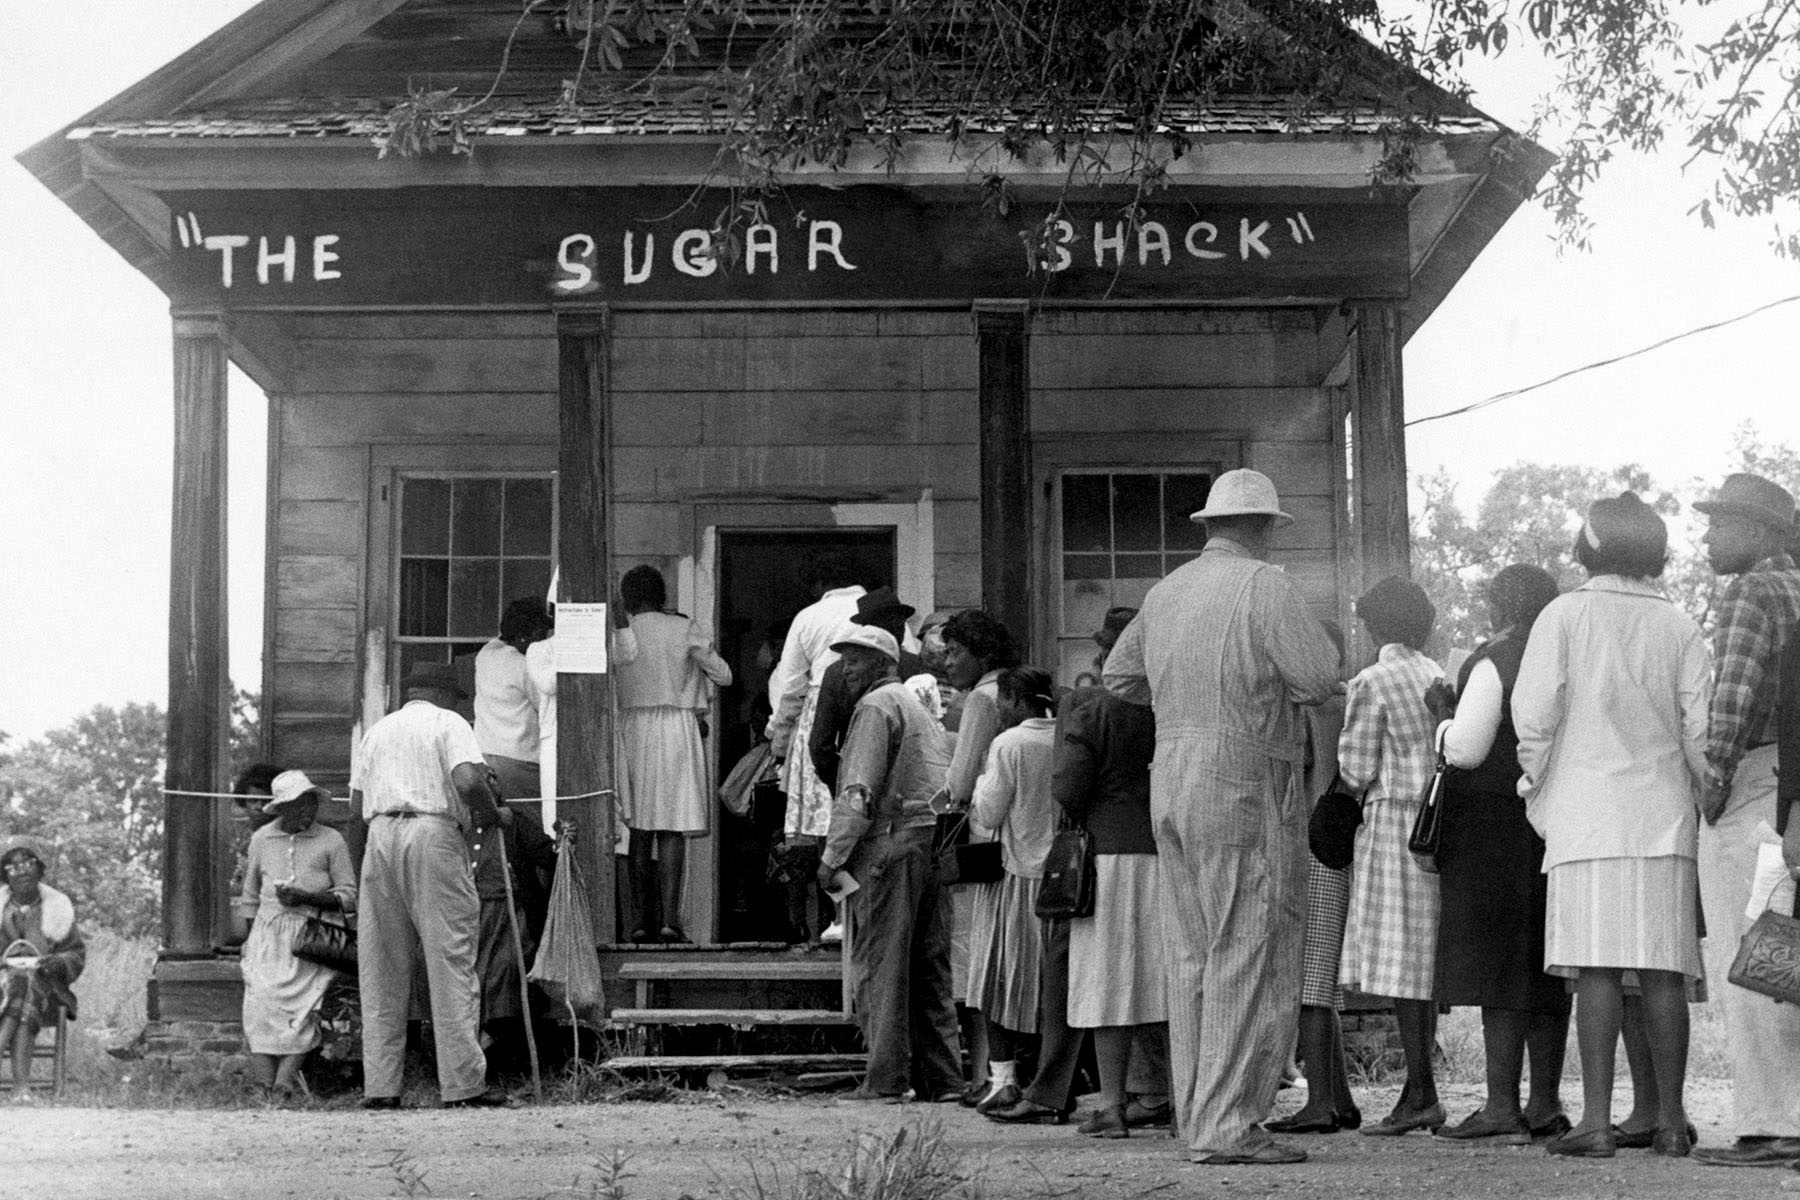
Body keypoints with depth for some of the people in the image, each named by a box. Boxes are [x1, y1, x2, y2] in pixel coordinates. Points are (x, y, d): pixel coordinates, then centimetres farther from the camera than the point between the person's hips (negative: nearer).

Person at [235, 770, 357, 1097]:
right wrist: (250, 940, 17)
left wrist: (306, 897, -11)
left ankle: (286, 1079, -30)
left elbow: (350, 897, 2)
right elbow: (250, 895, 24)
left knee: (301, 1006, -22)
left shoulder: (331, 840, 6)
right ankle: (263, 1084, -29)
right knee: (260, 1000, -21)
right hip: (269, 935, 2)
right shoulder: (261, 840, 15)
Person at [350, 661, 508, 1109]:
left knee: (381, 970, 7)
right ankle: (463, 1084, -6)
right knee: (451, 961, -4)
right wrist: (490, 815, 4)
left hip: (380, 837, 5)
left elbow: (357, 800, 15)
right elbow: (468, 780, -12)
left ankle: (379, 1087, 5)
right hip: (434, 833, -5)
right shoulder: (448, 723, 5)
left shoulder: (376, 730, 22)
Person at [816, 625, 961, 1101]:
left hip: (890, 844, -9)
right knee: (931, 967, 9)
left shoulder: (877, 705, -4)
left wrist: (832, 855, -13)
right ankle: (942, 1079, 9)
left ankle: (886, 1079, -7)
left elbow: (860, 791, -13)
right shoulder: (923, 708, 24)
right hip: (935, 845, 9)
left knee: (879, 965, -5)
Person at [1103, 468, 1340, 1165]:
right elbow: (1320, 677, -15)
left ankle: (1198, 1121, 15)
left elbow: (1119, 675, 24)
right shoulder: (1263, 586, -9)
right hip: (1245, 788, -8)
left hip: (1172, 784, 8)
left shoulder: (1166, 591, 13)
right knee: (1251, 958, -6)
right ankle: (1228, 1126, -8)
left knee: (1192, 959, 11)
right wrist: (1271, 677, 5)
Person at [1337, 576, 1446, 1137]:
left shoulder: (1371, 684, -8)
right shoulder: (1438, 676, 11)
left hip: (1393, 819, -7)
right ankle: (1420, 1090, 11)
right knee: (1425, 956, 9)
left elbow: (1357, 770, -8)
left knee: (1399, 962, -6)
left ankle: (1421, 1093, -10)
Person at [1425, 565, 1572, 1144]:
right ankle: (1545, 1105, 10)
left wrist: (1442, 710, 2)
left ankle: (1501, 1106, -11)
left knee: (1498, 964, -8)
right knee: (1545, 966, 10)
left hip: (1496, 826, -7)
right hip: (1557, 829, 7)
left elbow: (1464, 750, -16)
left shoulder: (1494, 663, -11)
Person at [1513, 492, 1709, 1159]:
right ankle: (1671, 1121, 6)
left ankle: (1596, 1121, -10)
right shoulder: (1678, 628, 8)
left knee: (1596, 971, -6)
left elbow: (1534, 714, -7)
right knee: (1663, 973, 4)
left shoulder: (1565, 616, 0)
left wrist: (1537, 791, 6)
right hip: (1664, 820, 3)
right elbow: (1702, 729, 3)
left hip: (1588, 820, -3)